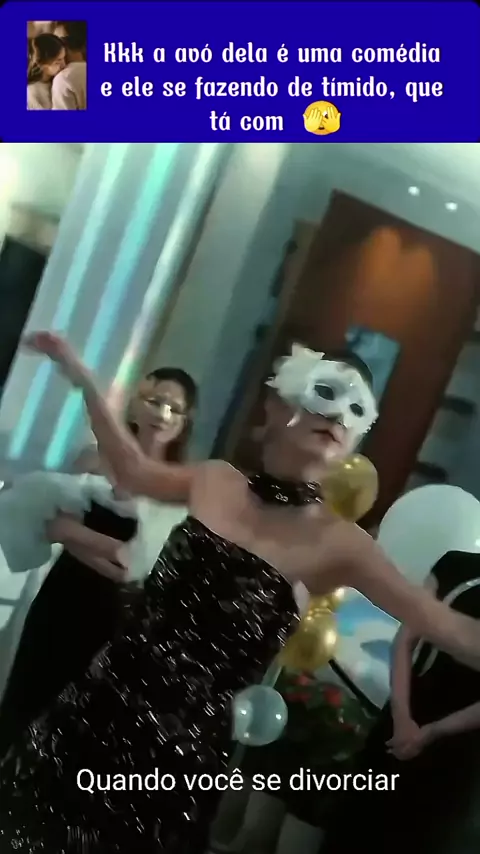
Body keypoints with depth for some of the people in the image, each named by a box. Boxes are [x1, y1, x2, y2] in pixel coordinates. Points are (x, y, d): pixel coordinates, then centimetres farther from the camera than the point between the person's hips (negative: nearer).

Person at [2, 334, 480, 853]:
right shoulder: (216, 481, 2)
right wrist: (82, 378, 19)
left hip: (184, 744, -3)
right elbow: (133, 470, 19)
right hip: (101, 710, 4)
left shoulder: (338, 543, -9)